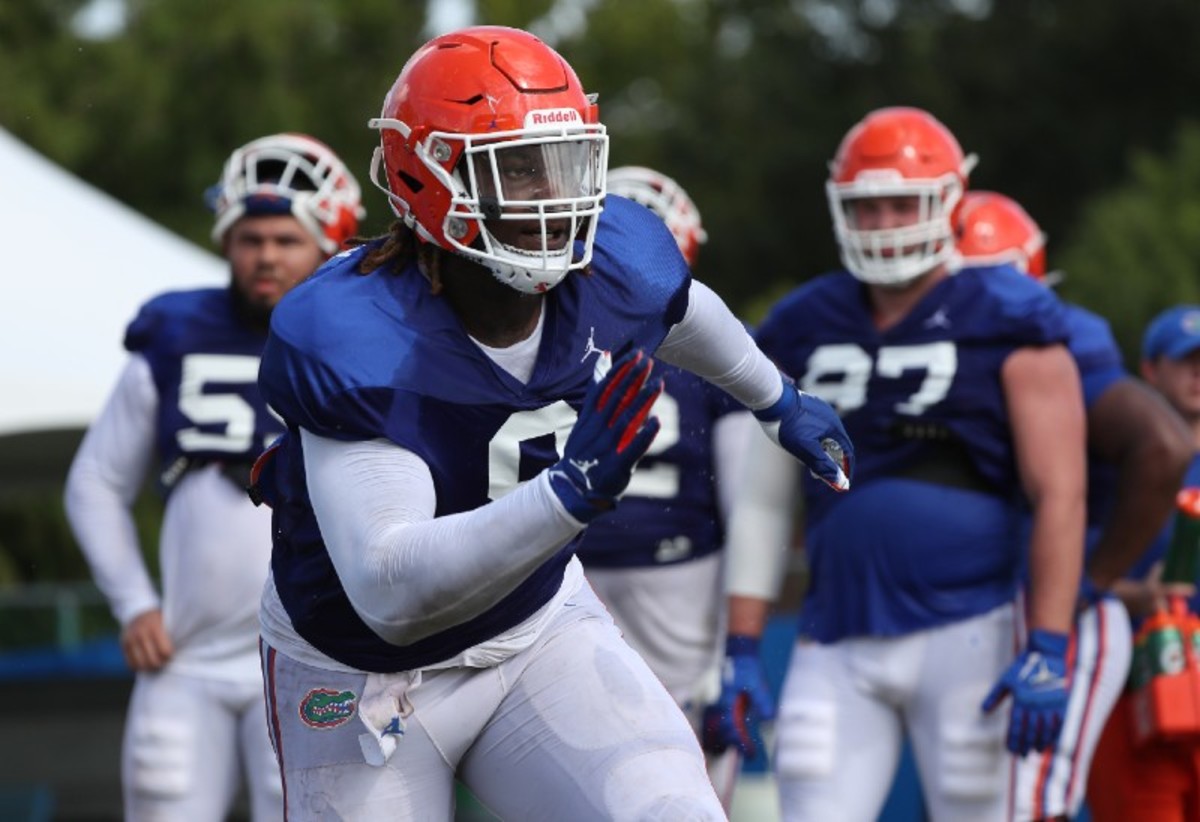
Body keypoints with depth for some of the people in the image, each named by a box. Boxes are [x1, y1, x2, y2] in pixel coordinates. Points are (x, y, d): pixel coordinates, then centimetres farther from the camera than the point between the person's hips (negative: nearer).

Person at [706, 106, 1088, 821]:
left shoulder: (1007, 327, -2)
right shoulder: (805, 332, 11)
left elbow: (1060, 498, -7)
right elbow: (762, 502, 14)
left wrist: (1048, 651, -15)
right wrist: (743, 650, 8)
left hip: (966, 635, -4)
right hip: (838, 647, 4)